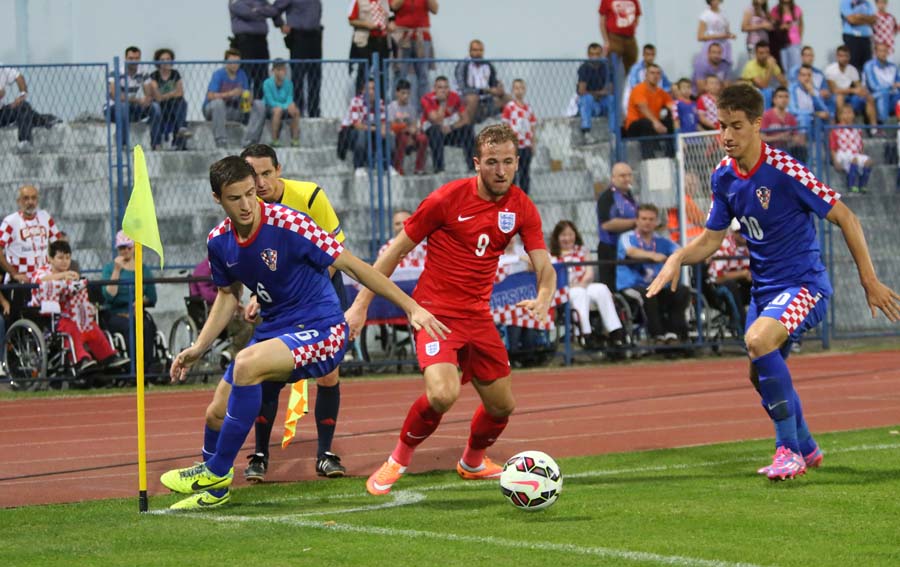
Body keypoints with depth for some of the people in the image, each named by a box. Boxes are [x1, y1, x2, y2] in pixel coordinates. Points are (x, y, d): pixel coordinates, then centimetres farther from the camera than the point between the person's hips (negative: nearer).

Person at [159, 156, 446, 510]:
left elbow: (352, 265, -18)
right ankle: (214, 491, 32)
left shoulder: (288, 224, -21)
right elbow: (228, 294, 18)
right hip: (274, 331, 7)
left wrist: (412, 308, -19)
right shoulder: (219, 242, -2)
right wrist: (198, 347, 11)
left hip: (321, 330, -7)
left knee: (246, 363, -31)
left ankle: (217, 471, -16)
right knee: (217, 412, 3)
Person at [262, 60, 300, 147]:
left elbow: (289, 99, -5)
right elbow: (271, 102, -20)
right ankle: (274, 140, -33)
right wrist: (286, 107, -31)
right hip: (268, 108, -4)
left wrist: (291, 105, -30)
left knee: (296, 111, -25)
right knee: (278, 110, -37)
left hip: (284, 107, 4)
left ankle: (295, 139, -21)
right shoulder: (268, 83, -15)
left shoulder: (288, 83, -3)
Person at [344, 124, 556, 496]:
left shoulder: (521, 208, 0)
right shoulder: (448, 198, -13)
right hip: (435, 310, -5)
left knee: (502, 406, 11)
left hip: (478, 316, 5)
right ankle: (399, 459, -2)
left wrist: (543, 300, -26)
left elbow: (544, 267, -2)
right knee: (443, 394, -28)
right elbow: (397, 250, -6)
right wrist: (360, 305, -7)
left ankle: (473, 463, 43)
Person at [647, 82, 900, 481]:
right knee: (761, 374, 16)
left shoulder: (784, 171, -20)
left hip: (804, 283, -8)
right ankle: (806, 449, 41)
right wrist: (677, 258, -10)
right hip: (764, 289, 8)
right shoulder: (724, 177, 1)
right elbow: (711, 239, 11)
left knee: (758, 342, -31)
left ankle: (789, 450, -20)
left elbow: (845, 218, -14)